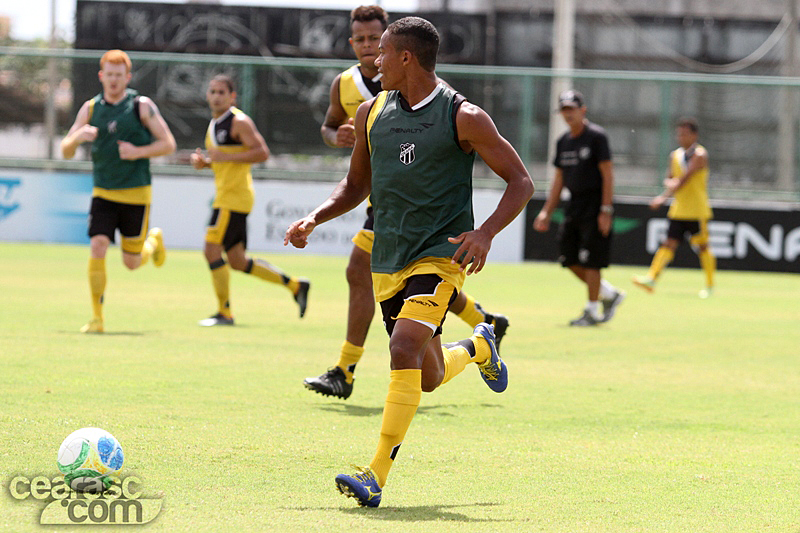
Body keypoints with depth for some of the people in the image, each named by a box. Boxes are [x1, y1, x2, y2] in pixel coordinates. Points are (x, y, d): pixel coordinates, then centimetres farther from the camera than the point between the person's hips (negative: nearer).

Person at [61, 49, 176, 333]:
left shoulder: (141, 106, -4)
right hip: (103, 193, 2)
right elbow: (66, 151, 5)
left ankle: (154, 241, 41)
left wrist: (138, 152, -18)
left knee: (132, 262, 5)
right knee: (97, 248, -16)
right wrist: (78, 137, -17)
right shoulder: (90, 108, 4)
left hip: (136, 194, -2)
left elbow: (168, 144, -3)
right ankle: (97, 318, -8)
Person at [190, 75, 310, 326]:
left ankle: (224, 312, -3)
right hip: (224, 197, 10)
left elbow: (262, 153, -17)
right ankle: (295, 285, 18)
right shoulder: (214, 124, 18)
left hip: (235, 197, -10)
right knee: (237, 261, 10)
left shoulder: (239, 122, -11)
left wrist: (225, 157, -21)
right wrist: (204, 162, 8)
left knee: (212, 250, -11)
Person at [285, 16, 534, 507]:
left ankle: (377, 476, -25)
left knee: (405, 349, -26)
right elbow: (357, 185, 21)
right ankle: (478, 347, 48)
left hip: (440, 256, -6)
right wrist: (315, 218, 3)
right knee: (429, 378, 12)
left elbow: (521, 182, -5)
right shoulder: (373, 112, 8)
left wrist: (485, 233, -21)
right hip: (389, 260, 6)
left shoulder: (463, 118, -8)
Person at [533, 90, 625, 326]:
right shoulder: (563, 142, 12)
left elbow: (607, 174, -12)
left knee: (590, 261, -7)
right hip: (574, 205, 8)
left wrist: (606, 210, -18)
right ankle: (610, 294, 21)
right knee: (571, 260, 6)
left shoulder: (596, 136, -9)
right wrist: (547, 212, 13)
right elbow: (559, 179, 18)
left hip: (595, 205, -8)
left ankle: (591, 311, 1)